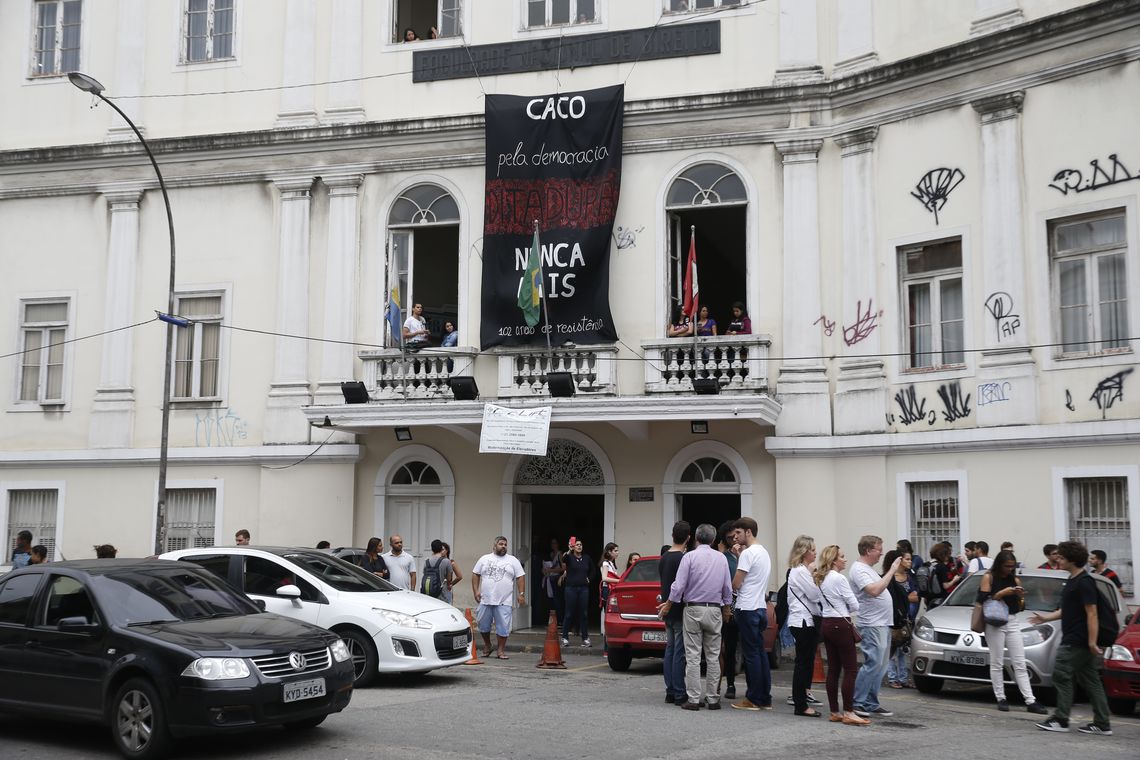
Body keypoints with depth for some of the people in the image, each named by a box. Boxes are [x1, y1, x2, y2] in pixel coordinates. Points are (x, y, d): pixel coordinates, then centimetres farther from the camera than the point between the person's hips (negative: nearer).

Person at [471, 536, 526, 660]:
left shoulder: (513, 561, 6)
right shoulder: (484, 559, 9)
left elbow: (520, 577, 4)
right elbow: (475, 574, 10)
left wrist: (521, 594, -6)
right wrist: (476, 591, -1)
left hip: (504, 602, -1)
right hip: (485, 600, 1)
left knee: (503, 627, -3)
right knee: (483, 625, 9)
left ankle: (501, 650, 7)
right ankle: (487, 645, 30)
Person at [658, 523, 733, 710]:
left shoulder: (690, 556, -6)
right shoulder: (721, 558, 5)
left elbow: (679, 585, -9)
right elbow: (728, 588, 10)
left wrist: (668, 605, 3)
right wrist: (727, 608, 24)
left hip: (693, 609, -3)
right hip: (714, 611, 3)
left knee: (693, 657, -1)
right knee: (713, 657, 8)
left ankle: (694, 699, -3)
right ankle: (713, 699, 9)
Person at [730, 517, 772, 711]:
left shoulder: (748, 553, -15)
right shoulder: (764, 552, 15)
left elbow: (736, 584, -13)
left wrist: (733, 586, 6)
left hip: (748, 609, -9)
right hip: (760, 607, 9)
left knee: (751, 654, -5)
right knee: (760, 653, 11)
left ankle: (754, 699, -1)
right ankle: (765, 698, 13)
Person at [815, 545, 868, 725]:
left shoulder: (821, 579, 13)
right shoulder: (839, 579, -14)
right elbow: (855, 606, -10)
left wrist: (841, 608, 10)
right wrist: (846, 609, 8)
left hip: (827, 624, 9)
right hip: (841, 625, -9)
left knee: (833, 669, 10)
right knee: (850, 670, -4)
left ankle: (834, 712, 12)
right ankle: (848, 713, -5)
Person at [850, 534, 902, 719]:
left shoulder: (869, 568, 19)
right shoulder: (859, 569, -13)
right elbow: (874, 590, -26)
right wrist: (891, 571, -23)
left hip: (883, 624, 10)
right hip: (871, 625, -10)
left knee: (879, 667, 11)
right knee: (873, 664, -13)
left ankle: (871, 704, 16)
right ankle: (857, 702, -8)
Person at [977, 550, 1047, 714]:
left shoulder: (1015, 580, 13)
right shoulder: (989, 578, 0)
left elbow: (1020, 607, 15)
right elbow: (983, 600, -10)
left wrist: (1021, 597, -5)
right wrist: (1002, 593, -16)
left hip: (1012, 622, 4)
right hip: (994, 623, -4)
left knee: (1020, 664, 2)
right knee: (997, 663, -1)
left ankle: (1030, 701, -1)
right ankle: (1001, 699, 6)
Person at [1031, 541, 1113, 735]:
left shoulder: (1084, 582, -15)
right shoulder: (1073, 581, 15)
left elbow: (1091, 613, -19)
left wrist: (1092, 641, -22)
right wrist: (1046, 618, 19)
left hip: (1076, 642, -10)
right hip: (1073, 640, 10)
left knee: (1061, 675, -6)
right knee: (1090, 681, 9)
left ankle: (1060, 720, -1)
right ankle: (1102, 724, 12)